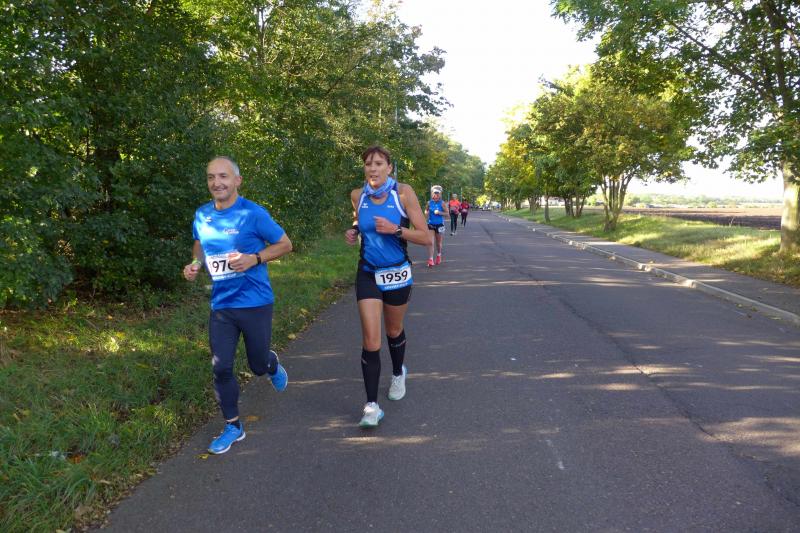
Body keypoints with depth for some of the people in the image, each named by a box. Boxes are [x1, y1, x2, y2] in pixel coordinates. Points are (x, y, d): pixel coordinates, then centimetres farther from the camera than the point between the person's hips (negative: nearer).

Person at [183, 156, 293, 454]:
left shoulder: (253, 214, -13)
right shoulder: (202, 215, 2)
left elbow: (285, 245, -5)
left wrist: (254, 259, -20)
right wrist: (195, 264, -1)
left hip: (255, 303, -4)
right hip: (220, 305, 4)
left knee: (258, 365, 9)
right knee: (221, 368, 2)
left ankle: (273, 365, 48)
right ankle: (233, 426, 21)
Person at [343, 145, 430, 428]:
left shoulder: (403, 193, -13)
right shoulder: (358, 196, -4)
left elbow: (425, 237, -13)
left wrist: (395, 229, -27)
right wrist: (353, 232, -3)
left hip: (398, 274, -1)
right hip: (368, 274, 1)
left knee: (394, 331, 19)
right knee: (370, 339, -8)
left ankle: (398, 373, 49)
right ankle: (372, 406, -1)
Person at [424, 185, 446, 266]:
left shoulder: (442, 203, -7)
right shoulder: (429, 202, 0)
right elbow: (426, 211, 16)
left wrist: (440, 213, -20)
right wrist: (426, 213, -6)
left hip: (440, 225, -1)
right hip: (431, 225, 1)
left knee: (438, 243, 13)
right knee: (430, 243, -11)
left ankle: (439, 255, 40)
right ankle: (430, 260, -10)